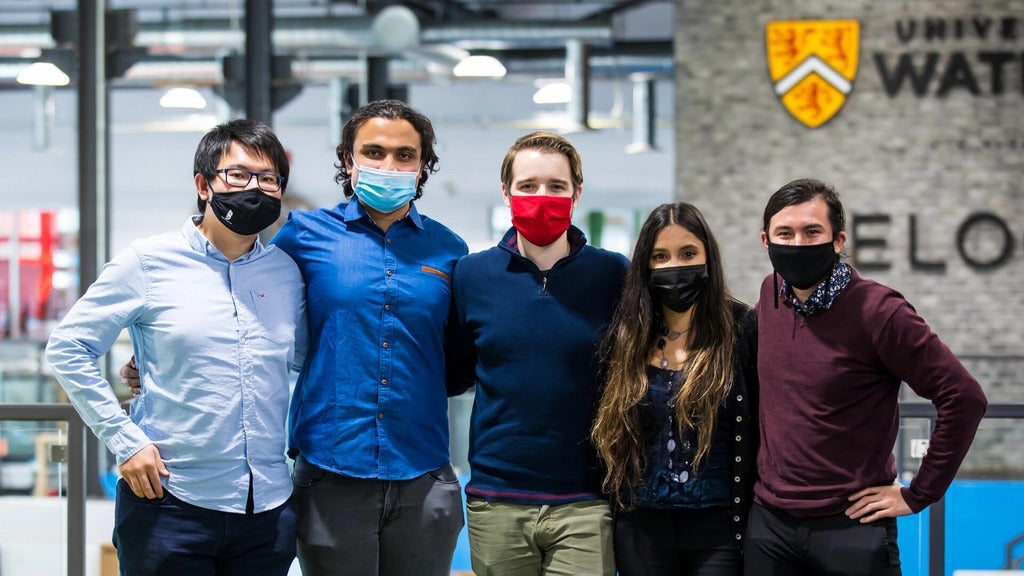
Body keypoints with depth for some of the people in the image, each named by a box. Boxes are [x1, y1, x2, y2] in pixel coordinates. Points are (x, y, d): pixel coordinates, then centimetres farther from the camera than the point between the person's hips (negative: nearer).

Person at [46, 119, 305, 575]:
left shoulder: (286, 272, 9)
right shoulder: (148, 262, -3)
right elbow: (67, 348, -2)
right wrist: (125, 441, -8)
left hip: (269, 507, 4)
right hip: (172, 500, -4)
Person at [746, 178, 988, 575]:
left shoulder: (877, 311, -14)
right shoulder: (771, 294, 4)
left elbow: (963, 398, -14)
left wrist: (918, 495, -10)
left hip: (850, 527, -5)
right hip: (768, 522, 5)